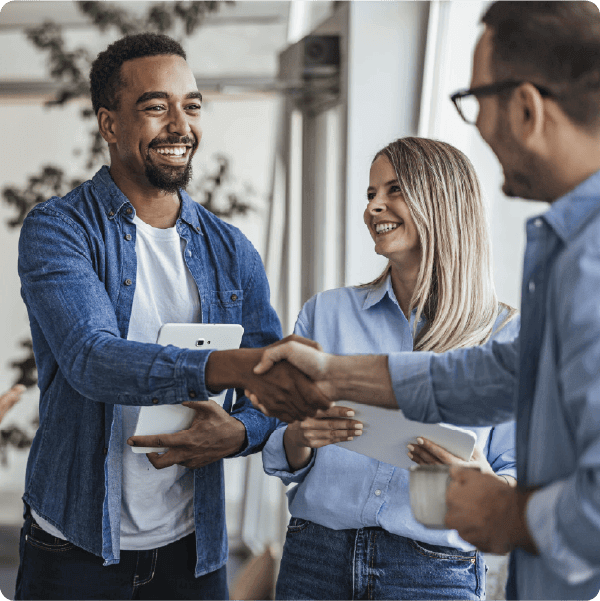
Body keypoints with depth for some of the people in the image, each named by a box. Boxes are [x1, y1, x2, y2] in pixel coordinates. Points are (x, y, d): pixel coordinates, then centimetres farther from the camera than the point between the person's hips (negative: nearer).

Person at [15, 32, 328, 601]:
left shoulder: (231, 251, 5)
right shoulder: (57, 229, -8)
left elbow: (275, 396, 8)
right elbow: (93, 360, -25)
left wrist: (239, 432, -16)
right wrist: (232, 365, -39)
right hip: (77, 547, -3)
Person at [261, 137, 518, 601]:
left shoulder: (509, 337, -2)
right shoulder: (326, 313, 6)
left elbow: (522, 489, -1)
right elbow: (283, 460, 8)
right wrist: (301, 436, -13)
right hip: (315, 559, 2)